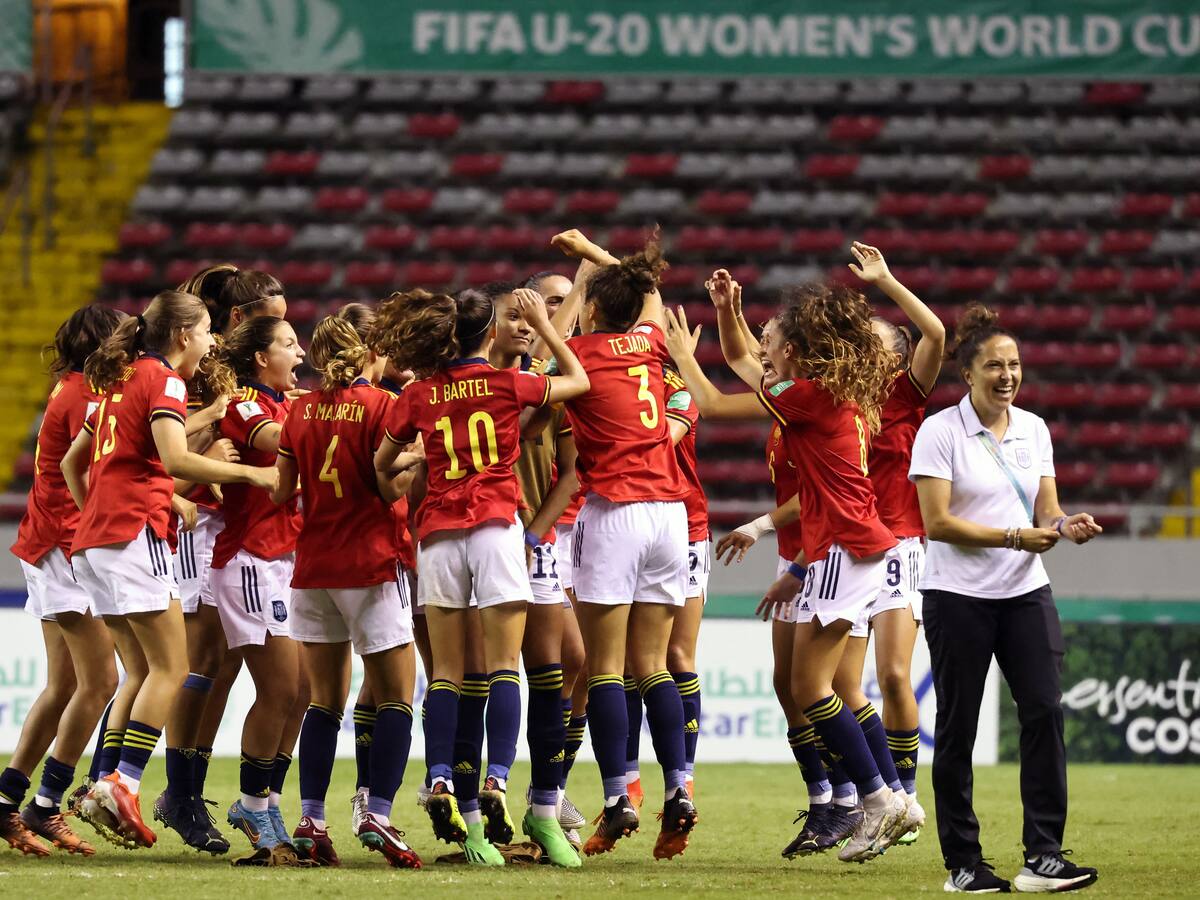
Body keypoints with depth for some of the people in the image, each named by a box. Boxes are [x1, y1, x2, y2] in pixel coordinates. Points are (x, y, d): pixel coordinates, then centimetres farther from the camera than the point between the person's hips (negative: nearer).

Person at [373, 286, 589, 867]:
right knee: (503, 666, -4)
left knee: (446, 673, 4)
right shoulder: (506, 384, 0)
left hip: (437, 531, 2)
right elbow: (579, 381, 15)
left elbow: (380, 466, 17)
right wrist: (544, 325, 21)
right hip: (495, 527, -2)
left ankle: (441, 779, -11)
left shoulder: (418, 397, 7)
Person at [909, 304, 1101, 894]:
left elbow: (1045, 512, 9)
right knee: (958, 724, 1)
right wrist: (1015, 537, -19)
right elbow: (938, 523, -13)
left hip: (1026, 591, 4)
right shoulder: (939, 431, -7)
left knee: (1045, 711, -9)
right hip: (958, 596, -4)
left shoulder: (1034, 429, 9)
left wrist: (1066, 526, -14)